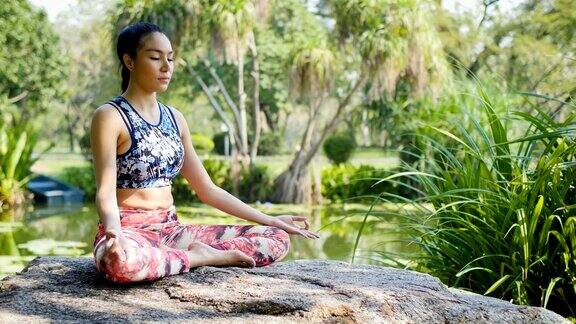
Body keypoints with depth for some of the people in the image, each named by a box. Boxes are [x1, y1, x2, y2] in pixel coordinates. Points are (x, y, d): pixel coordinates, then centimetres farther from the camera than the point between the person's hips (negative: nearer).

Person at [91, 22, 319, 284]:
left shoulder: (174, 118, 12)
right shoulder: (110, 117, -7)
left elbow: (207, 189, 13)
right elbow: (106, 192, -16)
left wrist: (270, 220, 9)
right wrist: (113, 232, -38)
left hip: (171, 231, 6)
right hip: (128, 233, -6)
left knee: (277, 238, -4)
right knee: (122, 261, -44)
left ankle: (184, 254, -12)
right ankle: (200, 257, -17)